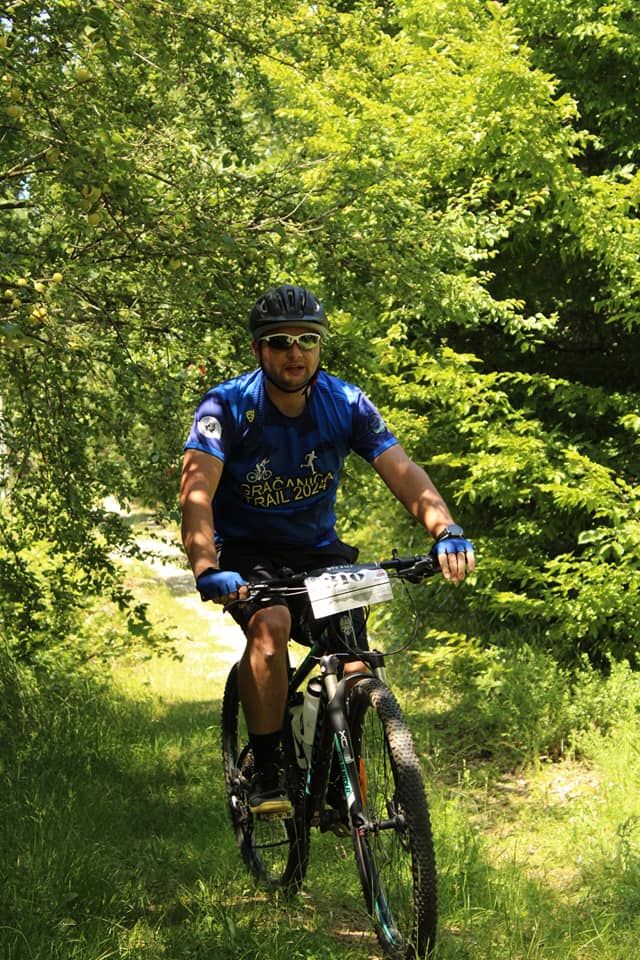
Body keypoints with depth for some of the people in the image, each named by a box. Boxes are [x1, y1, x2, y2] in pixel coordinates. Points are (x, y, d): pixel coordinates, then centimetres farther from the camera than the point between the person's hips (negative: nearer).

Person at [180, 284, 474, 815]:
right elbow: (197, 491, -29)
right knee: (271, 624, -32)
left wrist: (447, 531, -37)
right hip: (247, 551, -3)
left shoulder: (346, 404, -9)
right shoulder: (227, 406, -16)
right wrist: (206, 569, -46)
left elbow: (403, 471, -18)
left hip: (318, 551, 3)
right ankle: (266, 776, -22)